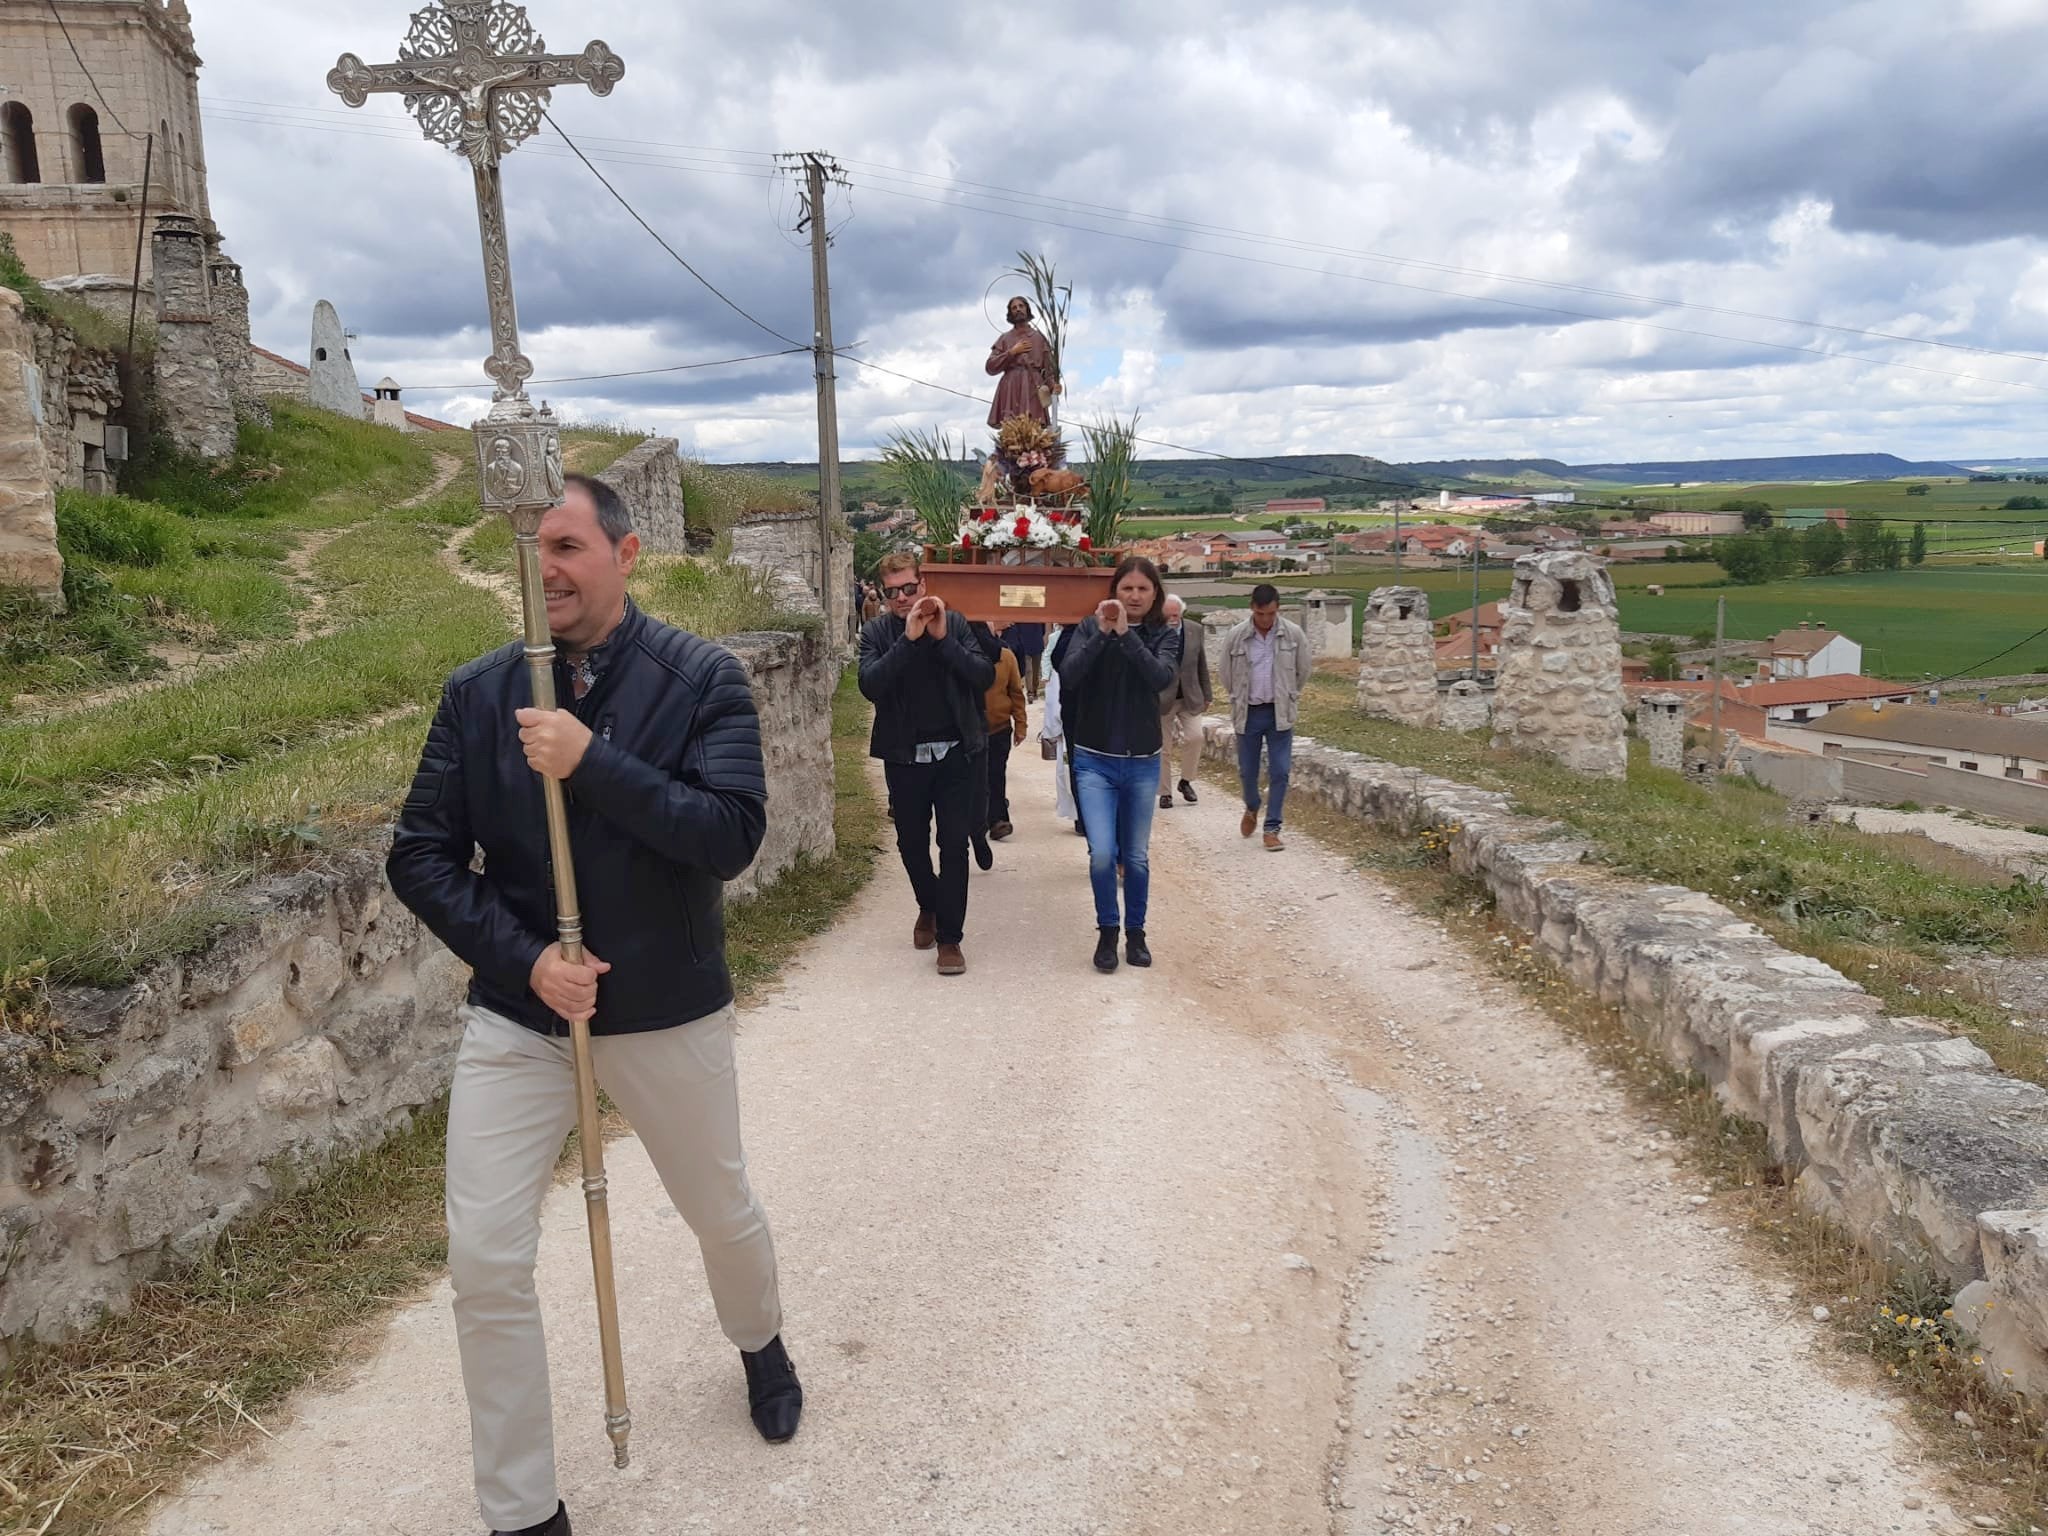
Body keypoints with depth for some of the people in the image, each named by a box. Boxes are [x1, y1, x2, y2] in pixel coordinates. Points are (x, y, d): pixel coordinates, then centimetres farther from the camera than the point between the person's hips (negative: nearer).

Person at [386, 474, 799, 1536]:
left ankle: (760, 1342, 53)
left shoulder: (703, 680, -11)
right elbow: (419, 855, -3)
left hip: (669, 1012, -1)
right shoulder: (478, 693, -4)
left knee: (723, 1213, 18)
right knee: (485, 1262, -3)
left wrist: (591, 763, -29)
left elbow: (731, 836, -21)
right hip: (515, 1012, 2)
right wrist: (524, 959, -15)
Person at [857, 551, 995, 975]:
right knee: (911, 842, 14)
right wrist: (909, 638, -24)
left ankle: (949, 937, 6)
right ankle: (929, 907, 41)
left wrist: (943, 638, -19)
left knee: (954, 844, -3)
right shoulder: (877, 631, -2)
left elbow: (985, 676, -10)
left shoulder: (953, 622, -1)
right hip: (904, 755, 1)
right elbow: (870, 685, -18)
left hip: (956, 752, -1)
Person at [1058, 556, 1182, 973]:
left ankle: (1136, 933, 28)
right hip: (1095, 761, -1)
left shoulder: (1165, 635, -1)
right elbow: (1068, 676, -16)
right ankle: (1107, 932, 11)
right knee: (1102, 853, -11)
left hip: (1142, 763, 1)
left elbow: (1162, 677, -20)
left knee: (1136, 857, 10)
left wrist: (1126, 633, -25)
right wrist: (1102, 633, -25)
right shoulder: (1090, 628, -2)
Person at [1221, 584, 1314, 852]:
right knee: (1247, 770, 9)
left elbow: (1303, 671, 7)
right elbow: (1227, 674, 6)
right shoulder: (1237, 636, -7)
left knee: (1279, 772, -3)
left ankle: (1272, 828, 6)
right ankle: (1251, 808, 40)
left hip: (1279, 713, 0)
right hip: (1248, 713, 0)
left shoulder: (1293, 634, -6)